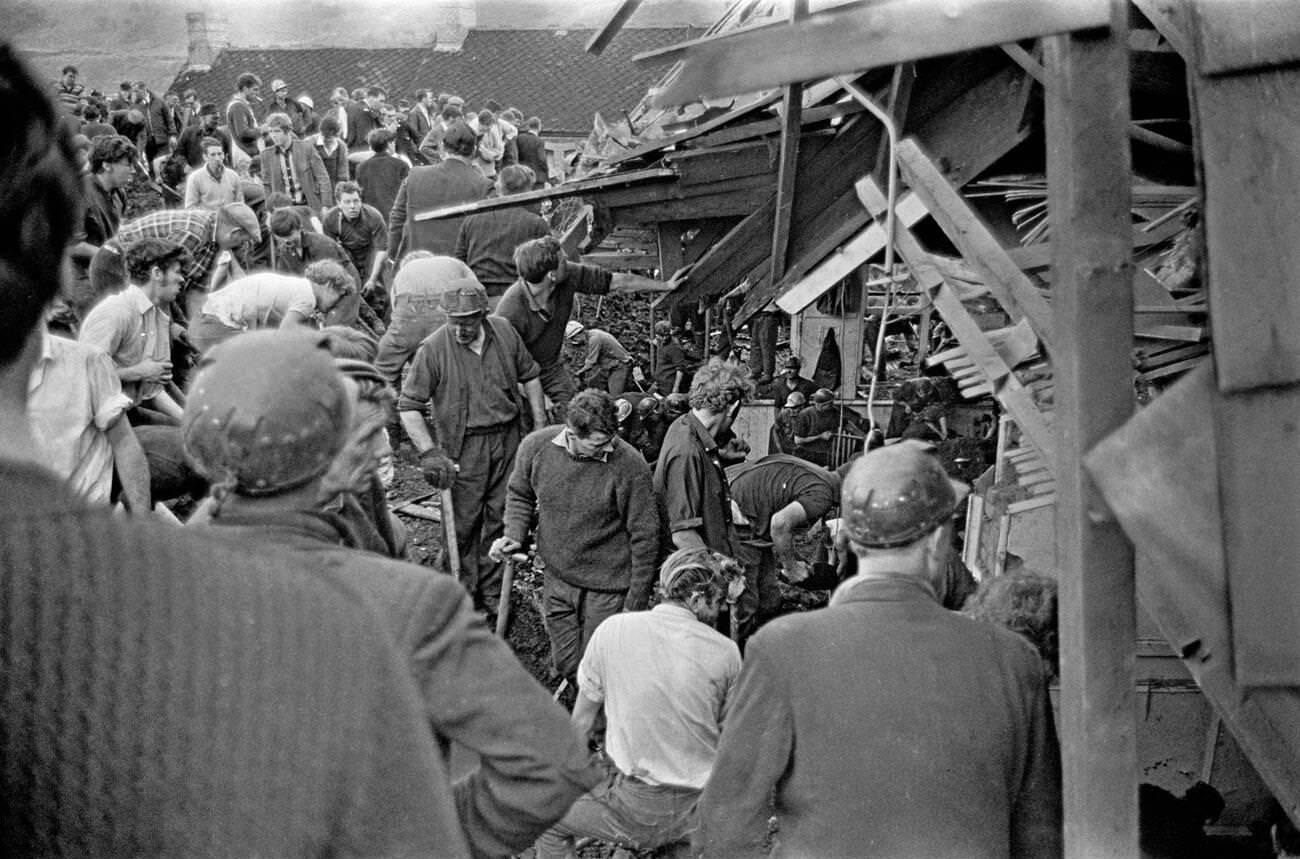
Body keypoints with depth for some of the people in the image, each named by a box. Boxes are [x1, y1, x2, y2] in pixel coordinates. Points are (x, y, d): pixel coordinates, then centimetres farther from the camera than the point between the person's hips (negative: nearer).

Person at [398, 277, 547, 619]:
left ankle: (493, 591, 25)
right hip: (463, 446, -4)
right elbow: (408, 407, -13)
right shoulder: (433, 349, -16)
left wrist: (540, 422, 7)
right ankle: (464, 593, 19)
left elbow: (529, 375, 12)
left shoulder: (504, 331, -3)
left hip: (506, 437, 4)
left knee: (500, 515, 10)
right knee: (464, 521, 2)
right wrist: (429, 453, -21)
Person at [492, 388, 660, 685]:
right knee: (565, 667, 17)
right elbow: (520, 495, 10)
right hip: (557, 580, 4)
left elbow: (644, 536, -14)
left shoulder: (629, 466, -24)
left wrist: (635, 605, -10)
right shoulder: (536, 446, -12)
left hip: (608, 589, -4)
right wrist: (513, 536, -8)